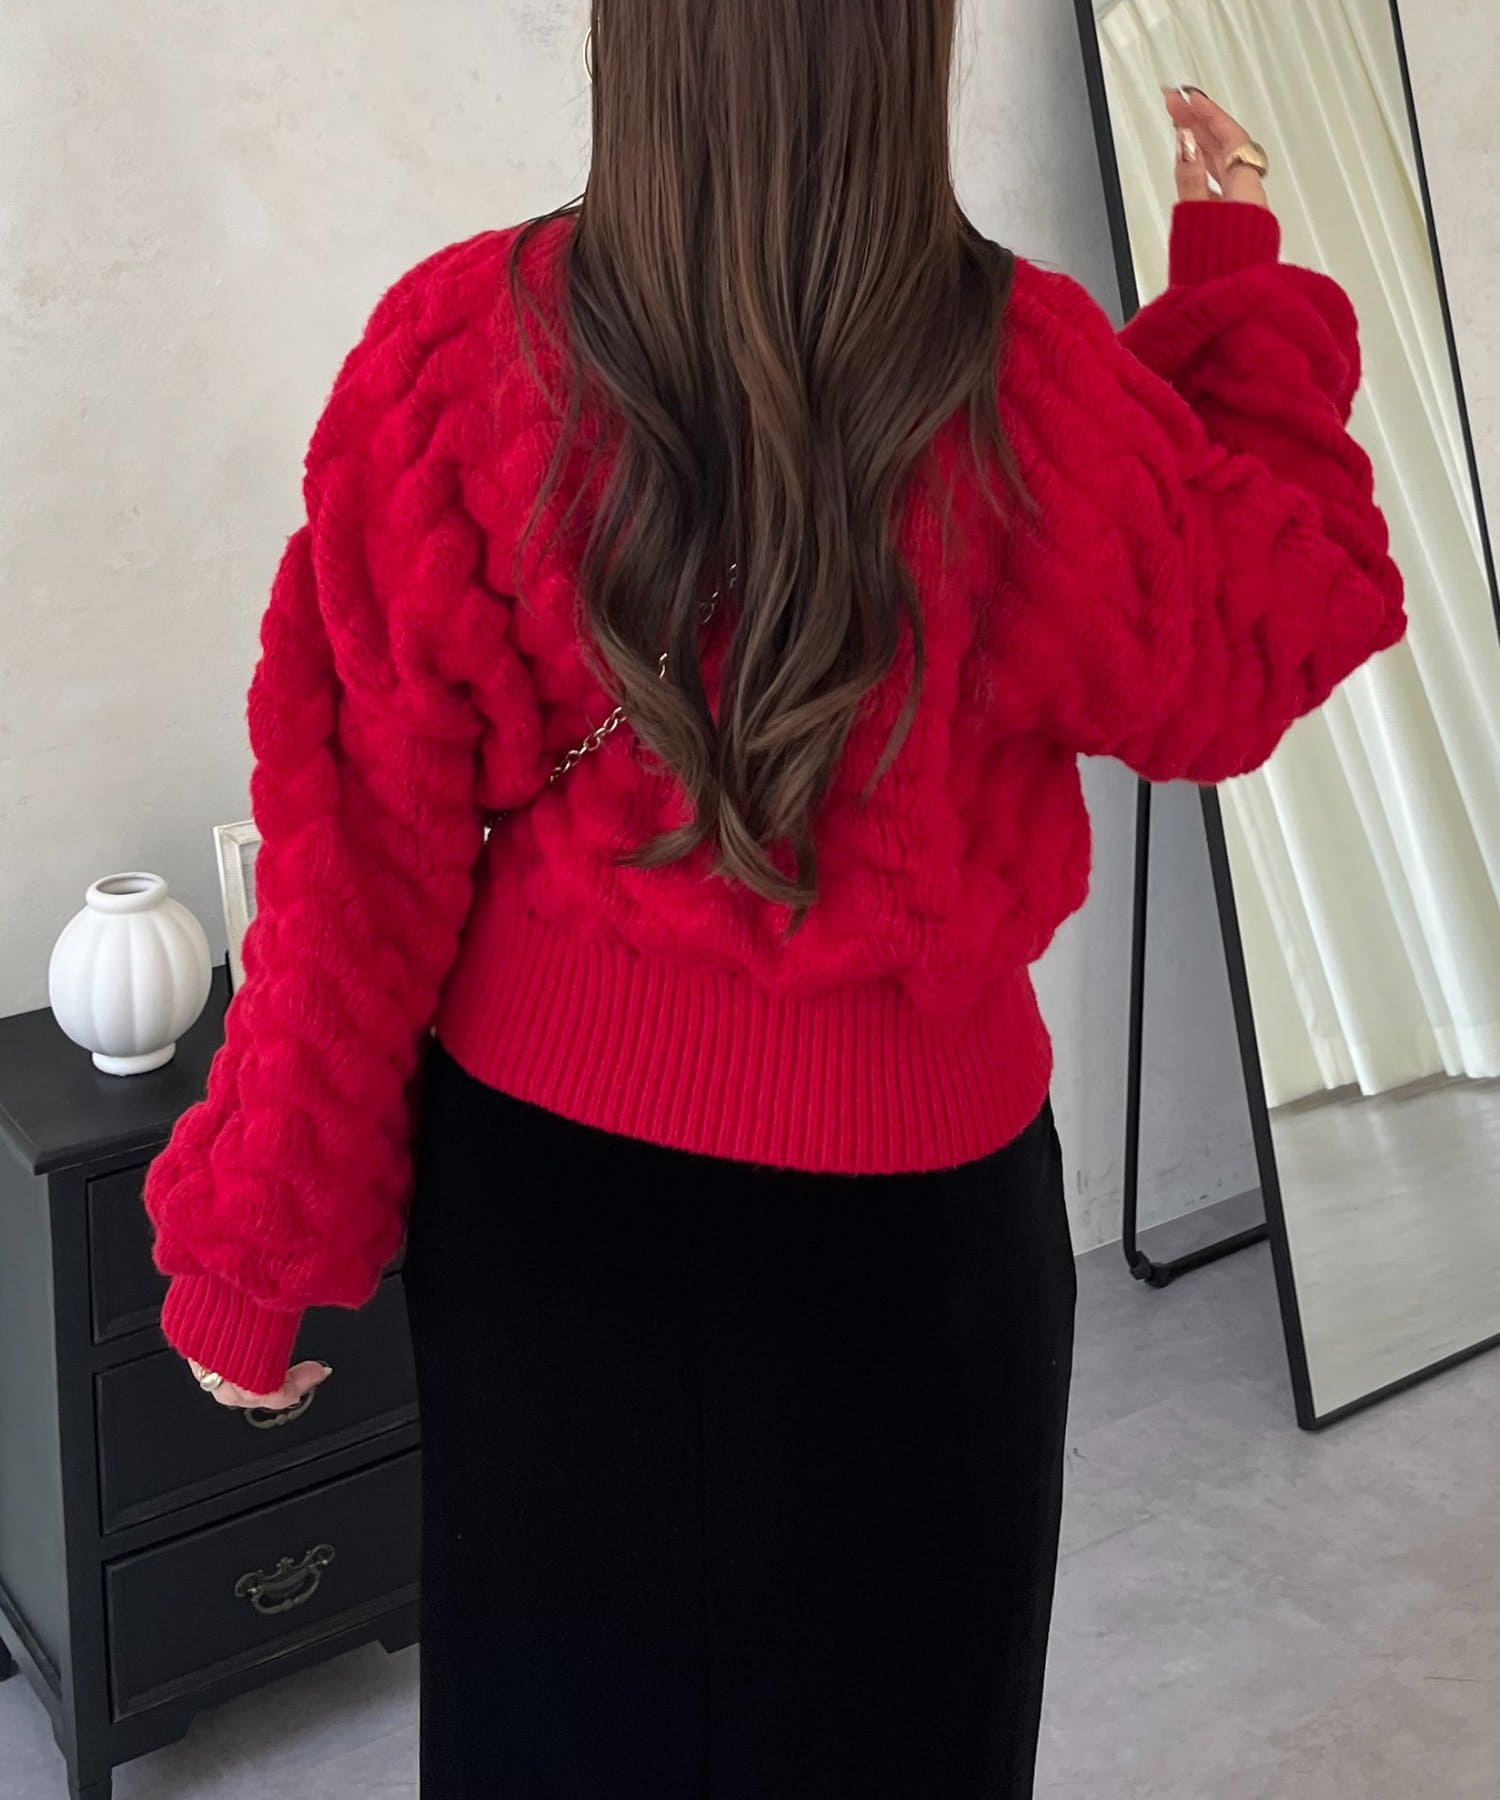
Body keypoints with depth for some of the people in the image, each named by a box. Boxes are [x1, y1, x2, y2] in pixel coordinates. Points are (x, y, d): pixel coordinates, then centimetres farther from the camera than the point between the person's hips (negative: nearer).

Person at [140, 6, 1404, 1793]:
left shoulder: (461, 350, -15)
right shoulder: (1030, 379, -17)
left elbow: (359, 843, -11)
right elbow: (1257, 657, 2)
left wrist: (255, 1242, 1)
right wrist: (1239, 288, 12)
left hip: (547, 1167, 2)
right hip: (904, 1195, -1)